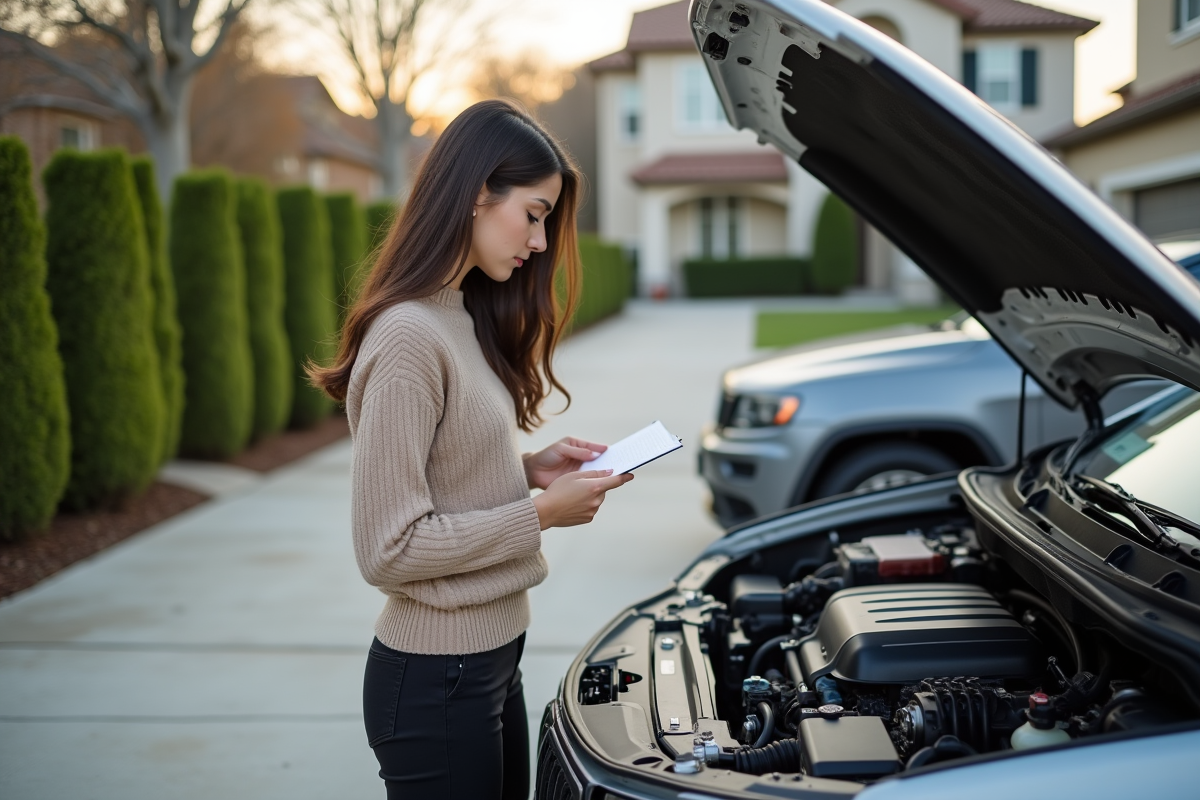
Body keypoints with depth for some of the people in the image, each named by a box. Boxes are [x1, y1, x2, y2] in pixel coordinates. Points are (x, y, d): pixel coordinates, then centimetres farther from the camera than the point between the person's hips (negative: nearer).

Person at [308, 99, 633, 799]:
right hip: (435, 680, -9)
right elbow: (389, 549, -23)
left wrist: (530, 469, 1)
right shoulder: (408, 337, -21)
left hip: (492, 658, 9)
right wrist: (541, 513, -17)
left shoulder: (466, 316, 9)